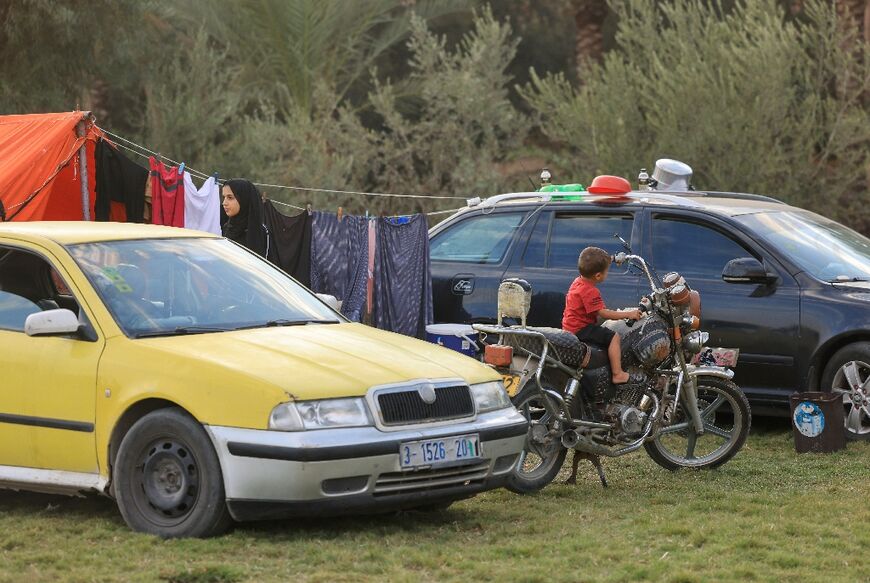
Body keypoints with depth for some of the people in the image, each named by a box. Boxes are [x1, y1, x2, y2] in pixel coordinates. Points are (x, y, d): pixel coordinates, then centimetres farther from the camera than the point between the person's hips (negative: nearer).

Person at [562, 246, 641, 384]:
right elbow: (602, 313, -25)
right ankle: (617, 374, -22)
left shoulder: (578, 282, 9)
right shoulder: (590, 291, -23)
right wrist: (628, 314, -20)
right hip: (581, 330, -11)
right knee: (613, 337, -18)